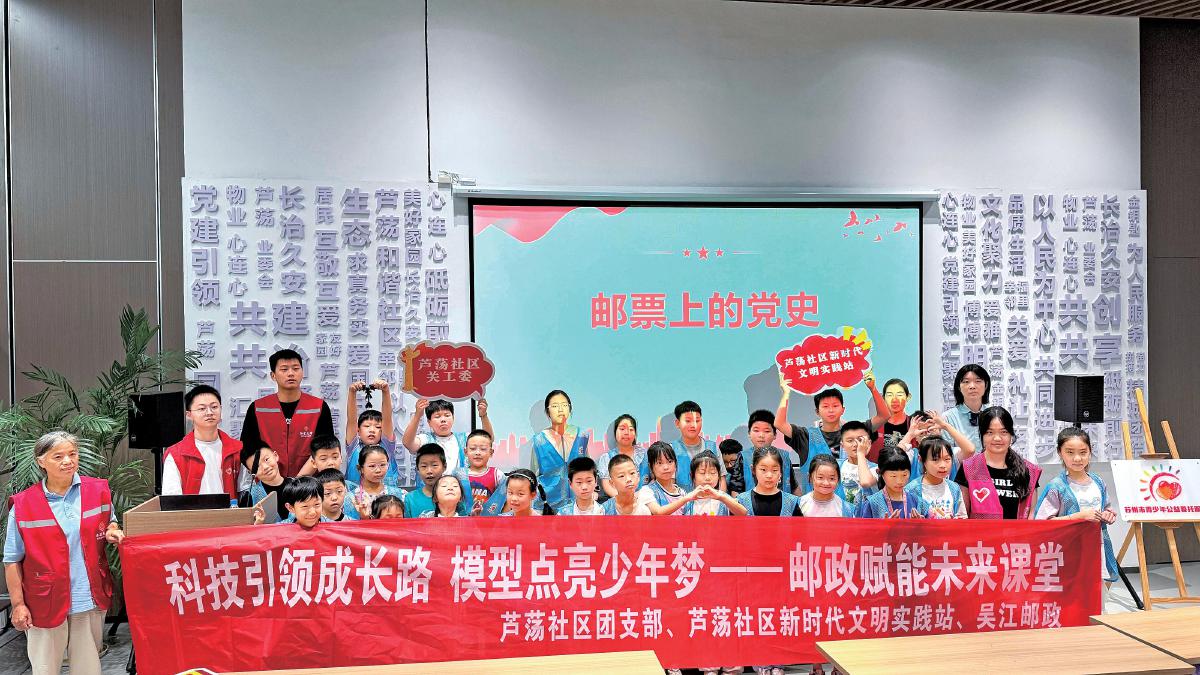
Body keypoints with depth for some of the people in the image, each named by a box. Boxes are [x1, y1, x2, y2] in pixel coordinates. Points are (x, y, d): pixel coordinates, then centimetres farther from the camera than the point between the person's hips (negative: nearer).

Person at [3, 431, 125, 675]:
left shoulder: (98, 490, -1)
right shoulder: (23, 505, -8)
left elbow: (110, 522, 19)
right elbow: (12, 561, -2)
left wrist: (112, 532, -5)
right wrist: (18, 604, -4)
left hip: (90, 599, 2)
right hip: (46, 603, -2)